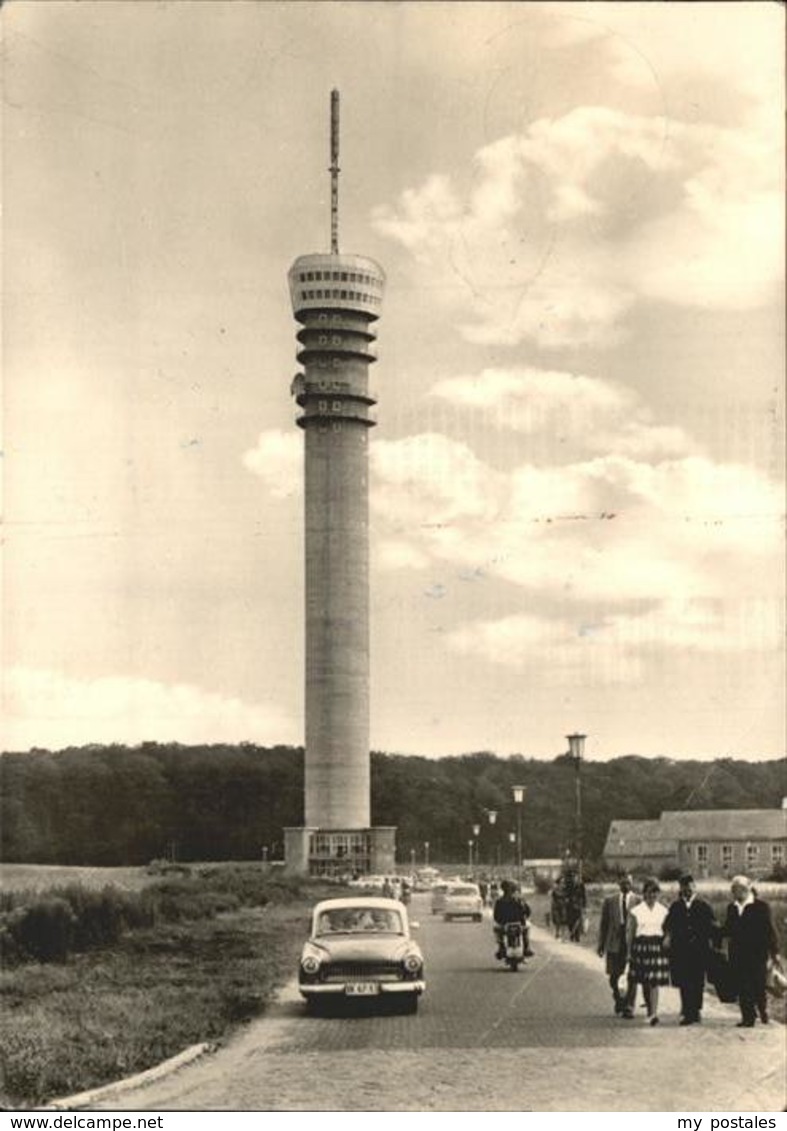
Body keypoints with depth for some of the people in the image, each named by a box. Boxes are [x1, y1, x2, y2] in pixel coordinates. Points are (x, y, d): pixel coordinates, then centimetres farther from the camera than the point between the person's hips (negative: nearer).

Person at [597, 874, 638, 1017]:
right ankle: (619, 999, 32)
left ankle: (629, 1007, 4)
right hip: (614, 944, 2)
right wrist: (601, 945, 5)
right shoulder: (609, 901, 6)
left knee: (632, 978, -4)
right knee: (613, 977, 8)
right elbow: (603, 924, 8)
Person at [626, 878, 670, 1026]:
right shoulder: (635, 911, 2)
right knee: (644, 982, 6)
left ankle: (654, 1013, -13)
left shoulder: (663, 910, 6)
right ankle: (650, 1011, 24)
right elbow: (629, 932, 3)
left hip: (658, 946, 0)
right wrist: (629, 951, -2)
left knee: (655, 982, -9)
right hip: (641, 946, 0)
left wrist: (667, 947, 3)